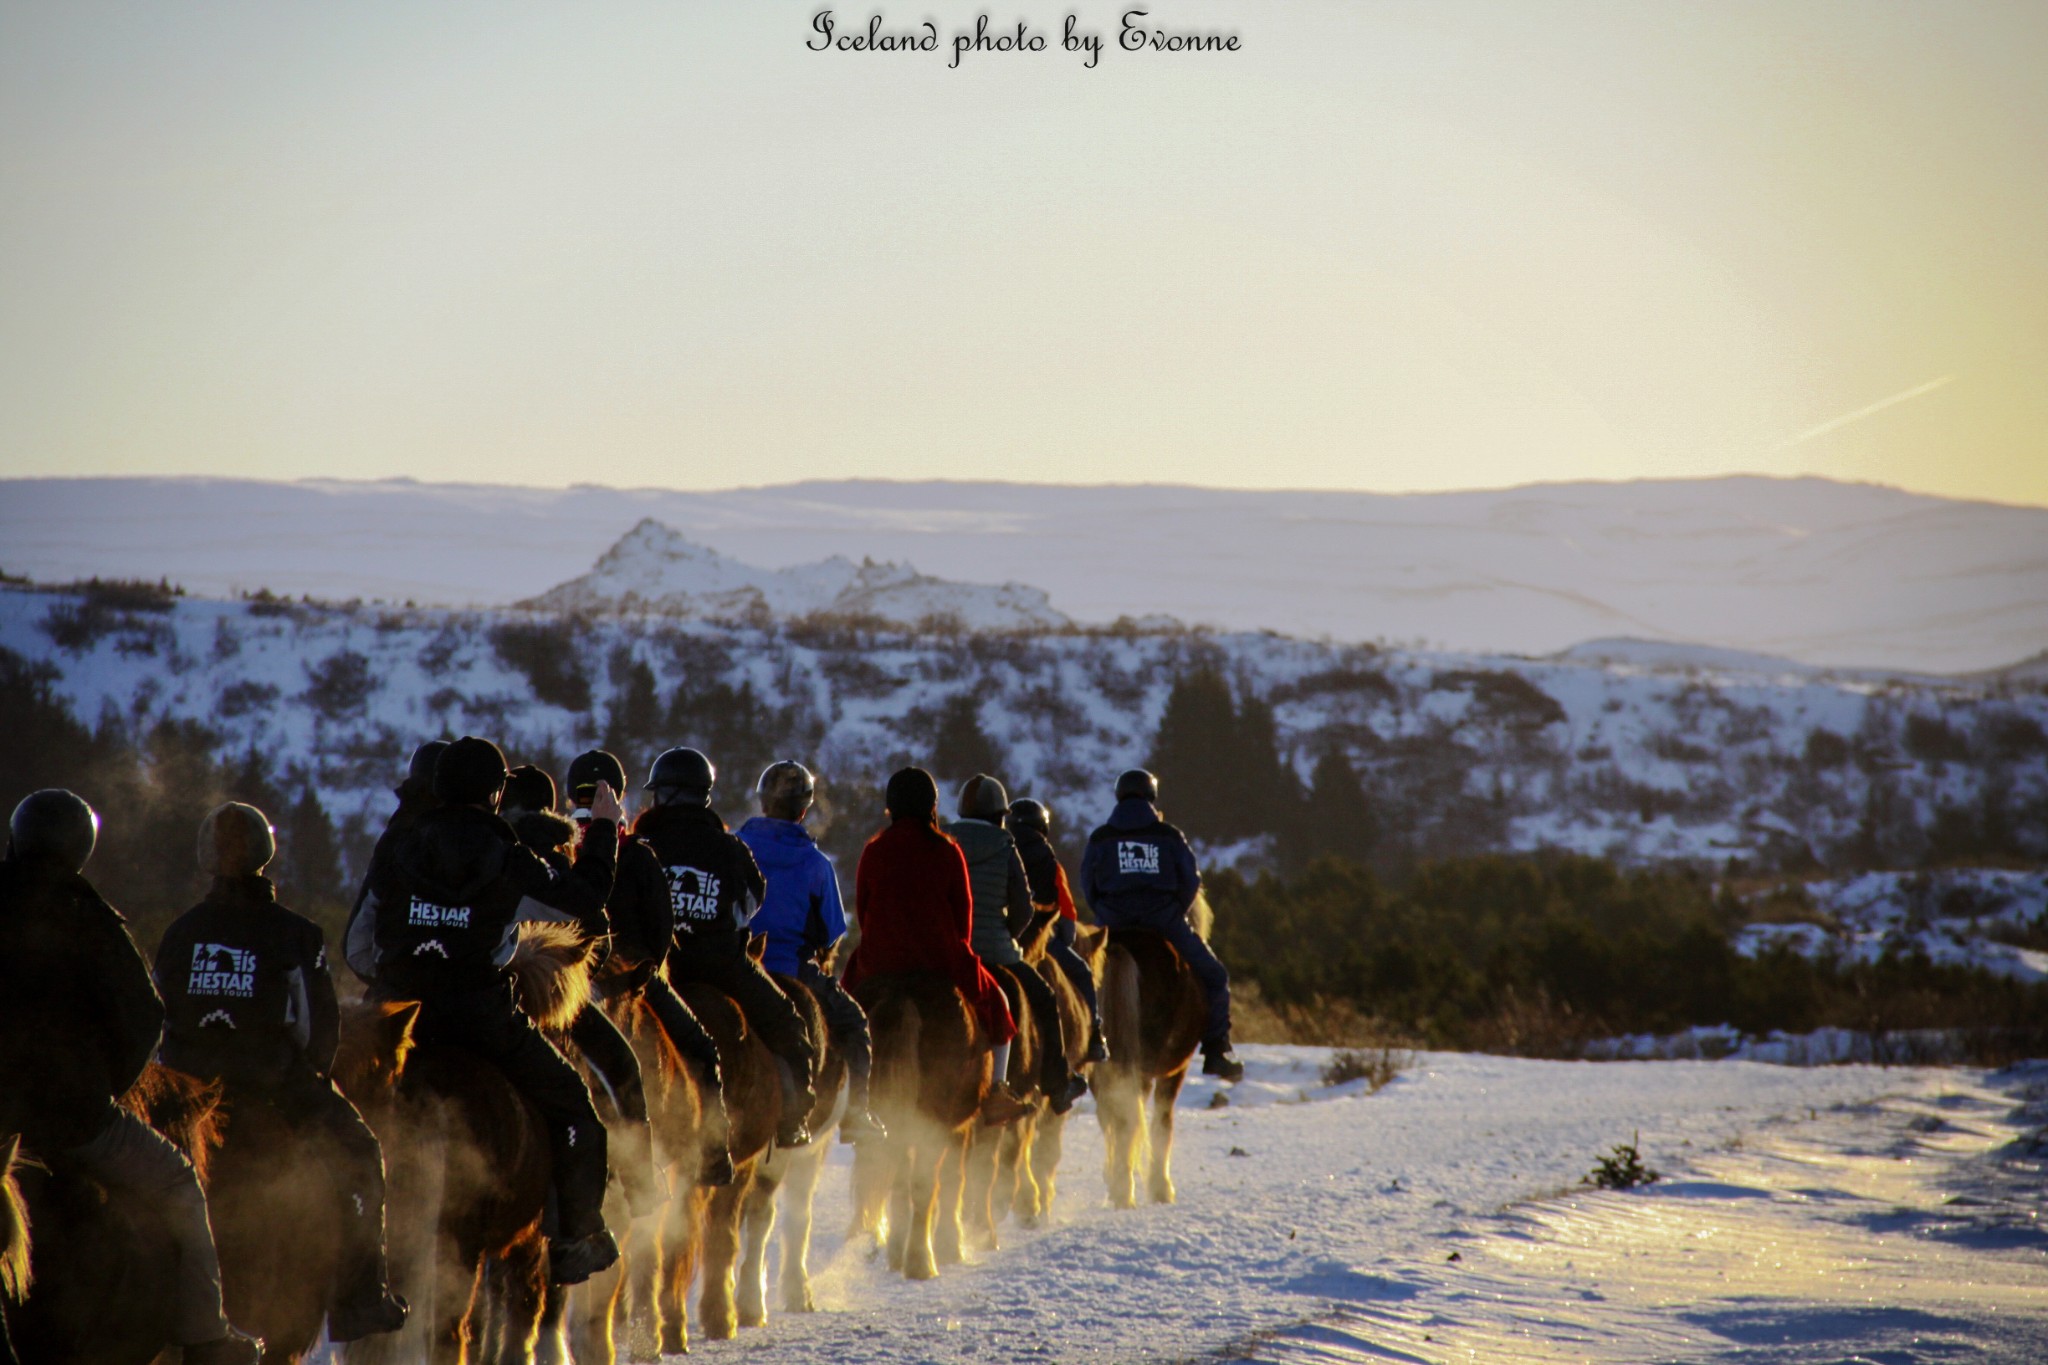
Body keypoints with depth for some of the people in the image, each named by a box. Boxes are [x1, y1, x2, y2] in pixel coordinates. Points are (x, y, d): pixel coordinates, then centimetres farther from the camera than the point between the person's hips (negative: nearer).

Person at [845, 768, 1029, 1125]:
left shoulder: (873, 851, 0)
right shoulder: (947, 851, -4)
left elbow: (861, 908, 6)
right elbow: (963, 908, 1)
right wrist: (960, 951, 17)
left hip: (879, 961, 1)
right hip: (941, 959, -1)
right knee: (994, 1000, 21)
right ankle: (996, 1092, 15)